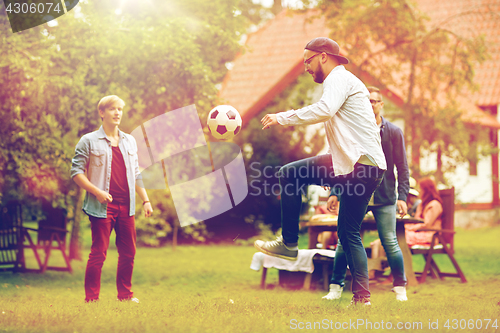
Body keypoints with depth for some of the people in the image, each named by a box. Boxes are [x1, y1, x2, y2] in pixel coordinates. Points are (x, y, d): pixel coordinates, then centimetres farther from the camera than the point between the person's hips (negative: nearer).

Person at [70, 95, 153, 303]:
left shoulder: (129, 141, 15)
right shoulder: (89, 141, -1)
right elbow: (76, 171, -4)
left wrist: (145, 200, 13)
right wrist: (97, 192, -15)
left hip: (126, 206, 5)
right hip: (102, 206, -5)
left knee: (128, 252, 8)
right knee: (98, 253, -5)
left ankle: (125, 294, 20)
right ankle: (91, 298, 1)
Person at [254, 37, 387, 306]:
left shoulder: (339, 78, -3)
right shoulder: (345, 81, 30)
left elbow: (325, 110, -25)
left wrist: (283, 118, -17)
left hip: (358, 162, -10)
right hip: (370, 167, 10)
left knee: (289, 174, -5)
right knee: (349, 233, 12)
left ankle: (288, 243, 0)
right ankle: (361, 296, 7)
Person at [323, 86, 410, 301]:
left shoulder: (393, 132, 3)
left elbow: (402, 168, 3)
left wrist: (402, 196, -6)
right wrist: (335, 192, 0)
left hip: (384, 198, -1)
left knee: (390, 243, -2)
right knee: (344, 241, 0)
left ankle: (400, 288, 10)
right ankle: (336, 287, 11)